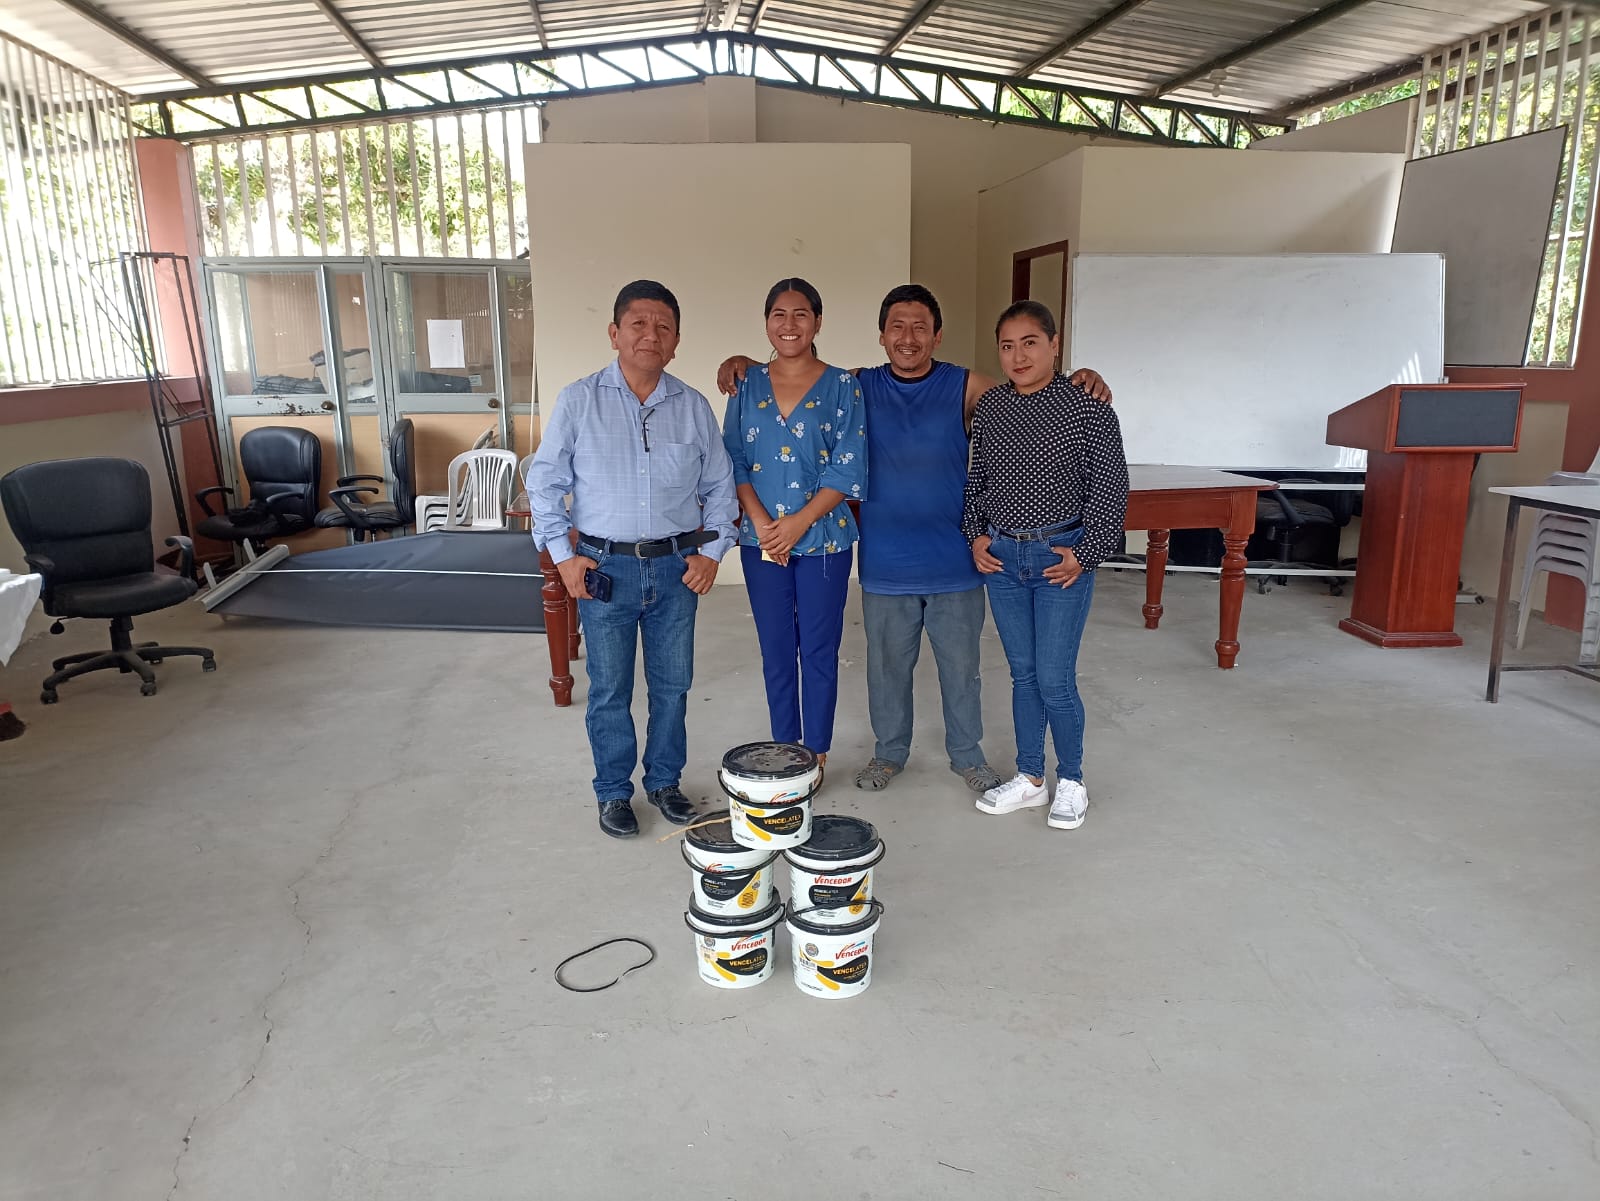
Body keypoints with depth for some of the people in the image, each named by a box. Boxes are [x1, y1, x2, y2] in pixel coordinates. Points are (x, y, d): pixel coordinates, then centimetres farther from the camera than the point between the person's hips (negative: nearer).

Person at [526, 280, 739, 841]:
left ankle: (665, 781, 31)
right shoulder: (579, 401, -3)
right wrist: (563, 554, -5)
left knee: (672, 684, 12)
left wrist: (711, 549, 1)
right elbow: (544, 480, 1)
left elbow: (719, 485, 11)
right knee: (609, 689, 7)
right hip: (604, 567, -2)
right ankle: (614, 792, 25)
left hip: (677, 567, 2)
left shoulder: (693, 406, 3)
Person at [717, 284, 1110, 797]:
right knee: (887, 665, 14)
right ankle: (889, 751, 35)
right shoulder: (856, 388, 0)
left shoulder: (967, 388, -3)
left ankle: (967, 755, 33)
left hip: (954, 561, 0)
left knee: (961, 665, 12)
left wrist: (1078, 381, -18)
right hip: (885, 563, 1)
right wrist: (743, 362, -6)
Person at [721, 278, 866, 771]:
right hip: (761, 540, 3)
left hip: (823, 539, -2)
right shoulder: (747, 385, 5)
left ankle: (816, 752, 20)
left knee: (819, 650, 6)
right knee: (775, 651, 12)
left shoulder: (841, 386, -2)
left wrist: (799, 523, -15)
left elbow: (848, 470, -8)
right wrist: (762, 522, -12)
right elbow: (734, 461, 2)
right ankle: (784, 749, 27)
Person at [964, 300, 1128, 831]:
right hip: (1000, 556, 4)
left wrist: (1085, 554, -10)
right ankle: (1029, 778, 27)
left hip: (1061, 557, -4)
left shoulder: (1087, 409, -10)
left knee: (1055, 678, -1)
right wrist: (975, 534, 4)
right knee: (1023, 673, 13)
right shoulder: (989, 406, 4)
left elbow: (1110, 489, -7)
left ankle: (1071, 782, 20)